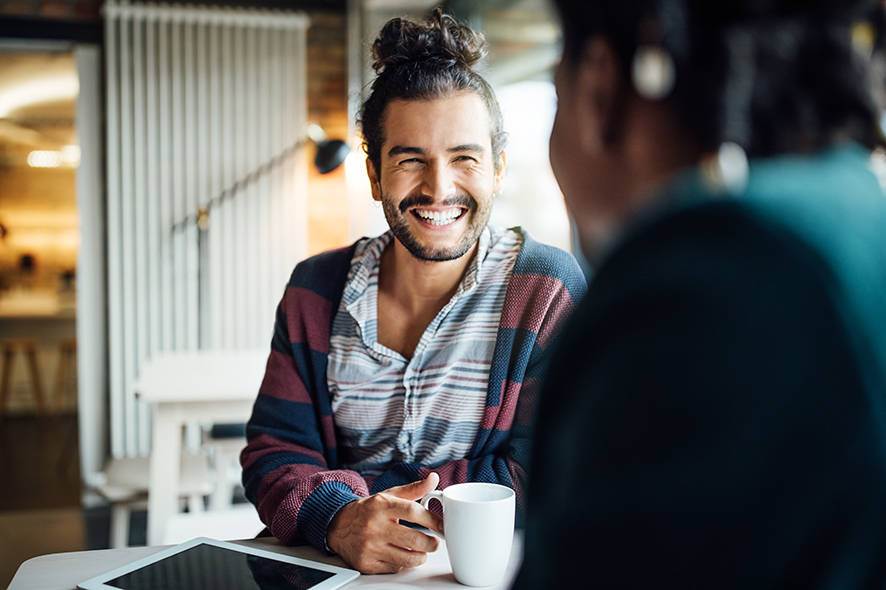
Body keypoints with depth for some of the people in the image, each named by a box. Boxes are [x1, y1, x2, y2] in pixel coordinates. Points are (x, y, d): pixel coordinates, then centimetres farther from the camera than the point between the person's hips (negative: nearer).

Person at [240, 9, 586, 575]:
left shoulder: (548, 289, -7)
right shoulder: (315, 291, 2)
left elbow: (537, 482, -11)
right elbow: (274, 453, 0)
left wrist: (348, 486, -13)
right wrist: (339, 517, -21)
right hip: (335, 568, 3)